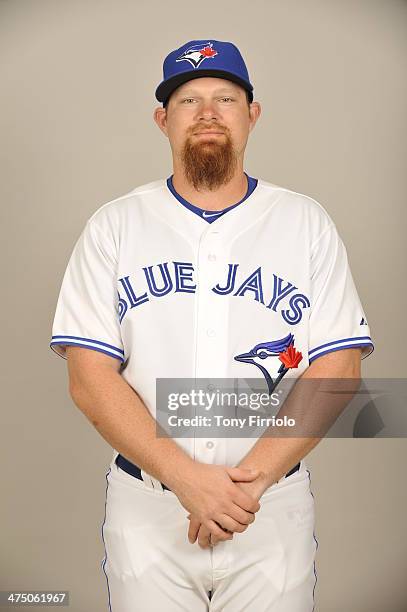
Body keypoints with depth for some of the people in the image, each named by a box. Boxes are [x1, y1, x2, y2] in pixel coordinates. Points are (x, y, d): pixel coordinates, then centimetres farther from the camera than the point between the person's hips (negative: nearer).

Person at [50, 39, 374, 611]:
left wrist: (252, 476, -15)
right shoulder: (113, 225, 0)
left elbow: (337, 370, -5)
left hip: (275, 510, 1)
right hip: (144, 507, 0)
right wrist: (188, 478, -16)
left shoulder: (307, 222, 1)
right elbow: (90, 378, -7)